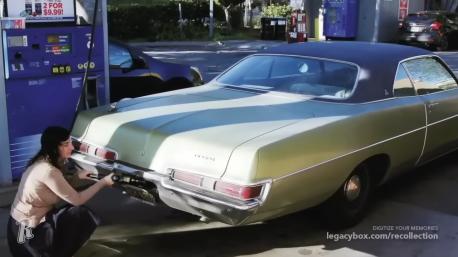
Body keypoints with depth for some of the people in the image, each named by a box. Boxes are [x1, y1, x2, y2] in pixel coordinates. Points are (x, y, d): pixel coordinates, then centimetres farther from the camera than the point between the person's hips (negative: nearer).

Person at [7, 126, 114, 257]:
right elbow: (77, 200, -21)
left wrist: (76, 175, 6)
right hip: (28, 229, -9)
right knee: (82, 215, -11)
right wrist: (103, 182, -14)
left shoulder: (42, 161, -1)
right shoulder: (48, 171, -27)